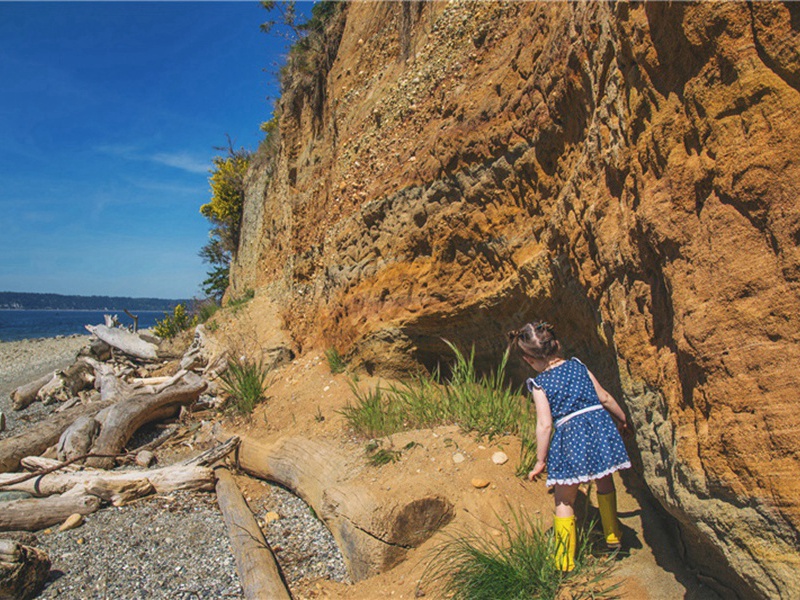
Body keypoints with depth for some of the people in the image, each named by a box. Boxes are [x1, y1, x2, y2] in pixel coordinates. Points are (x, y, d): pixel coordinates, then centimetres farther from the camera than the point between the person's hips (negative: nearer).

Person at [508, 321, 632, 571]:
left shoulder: (539, 384, -6)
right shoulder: (578, 365, 6)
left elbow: (544, 425, -11)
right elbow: (605, 398, 10)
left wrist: (540, 461, -3)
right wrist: (622, 420, 27)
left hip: (570, 434, -4)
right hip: (599, 425, 5)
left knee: (564, 501, 11)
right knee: (604, 483, 30)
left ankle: (565, 562, 18)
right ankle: (613, 536, 47)